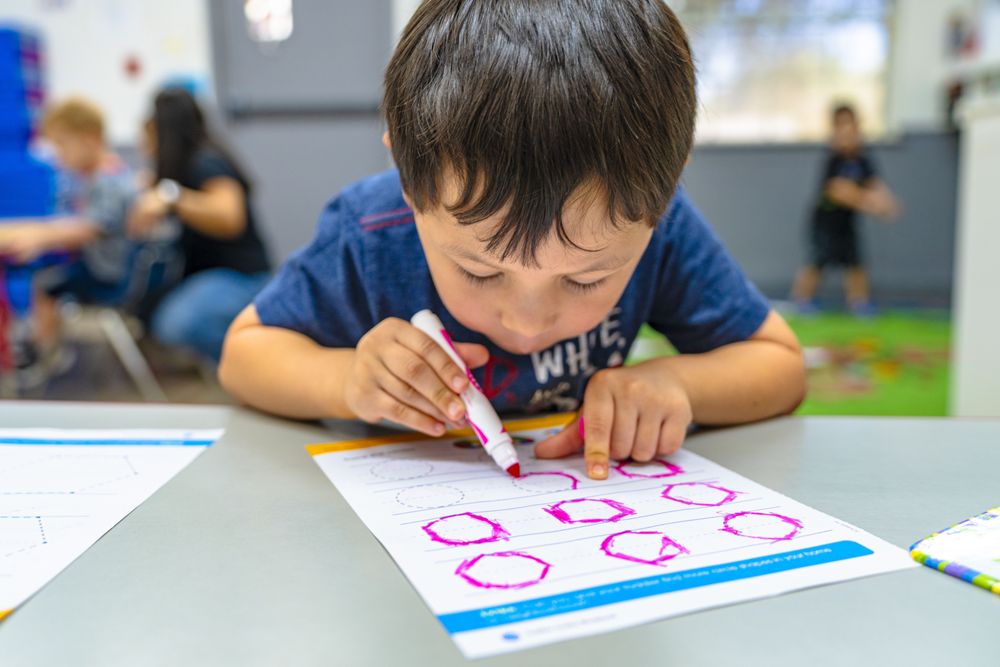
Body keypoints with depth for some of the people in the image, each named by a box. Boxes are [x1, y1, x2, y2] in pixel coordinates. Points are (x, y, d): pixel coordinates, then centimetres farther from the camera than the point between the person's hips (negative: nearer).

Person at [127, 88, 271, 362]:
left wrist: (172, 197, -39)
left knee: (179, 323, -35)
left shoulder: (207, 163, -13)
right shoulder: (182, 167, 14)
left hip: (239, 277, -10)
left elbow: (230, 218, -32)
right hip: (201, 275, 10)